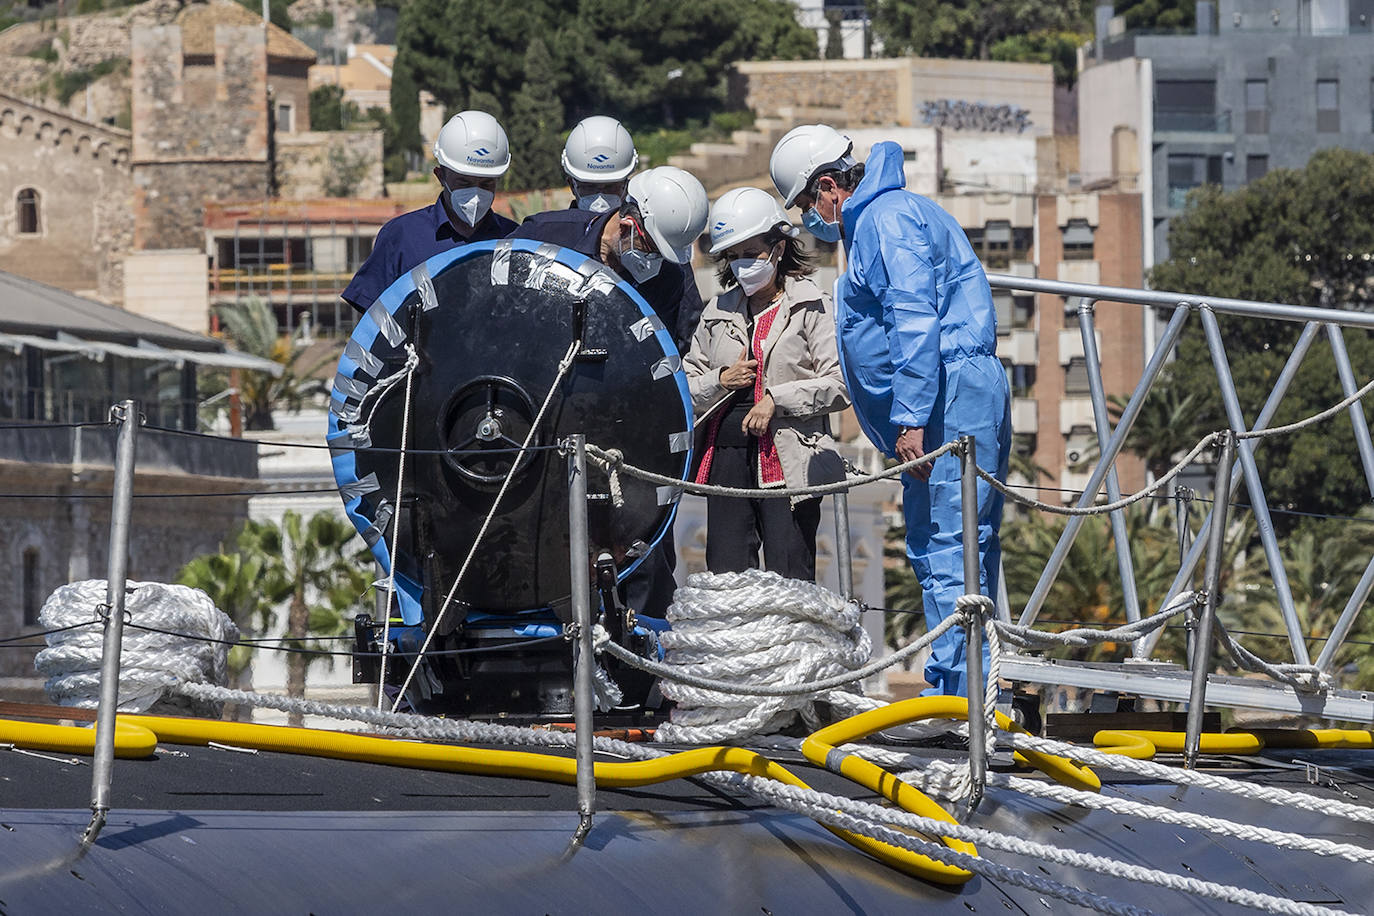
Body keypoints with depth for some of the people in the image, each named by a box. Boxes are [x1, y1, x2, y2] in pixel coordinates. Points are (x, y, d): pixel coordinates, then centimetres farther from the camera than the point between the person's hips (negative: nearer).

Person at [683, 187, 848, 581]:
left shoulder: (810, 306, 1)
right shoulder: (718, 312, 16)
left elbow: (840, 385, -6)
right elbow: (686, 389, 18)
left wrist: (776, 399, -12)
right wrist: (721, 381, -2)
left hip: (787, 460, -5)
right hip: (727, 456, 5)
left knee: (790, 581, -8)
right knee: (726, 576, 0)